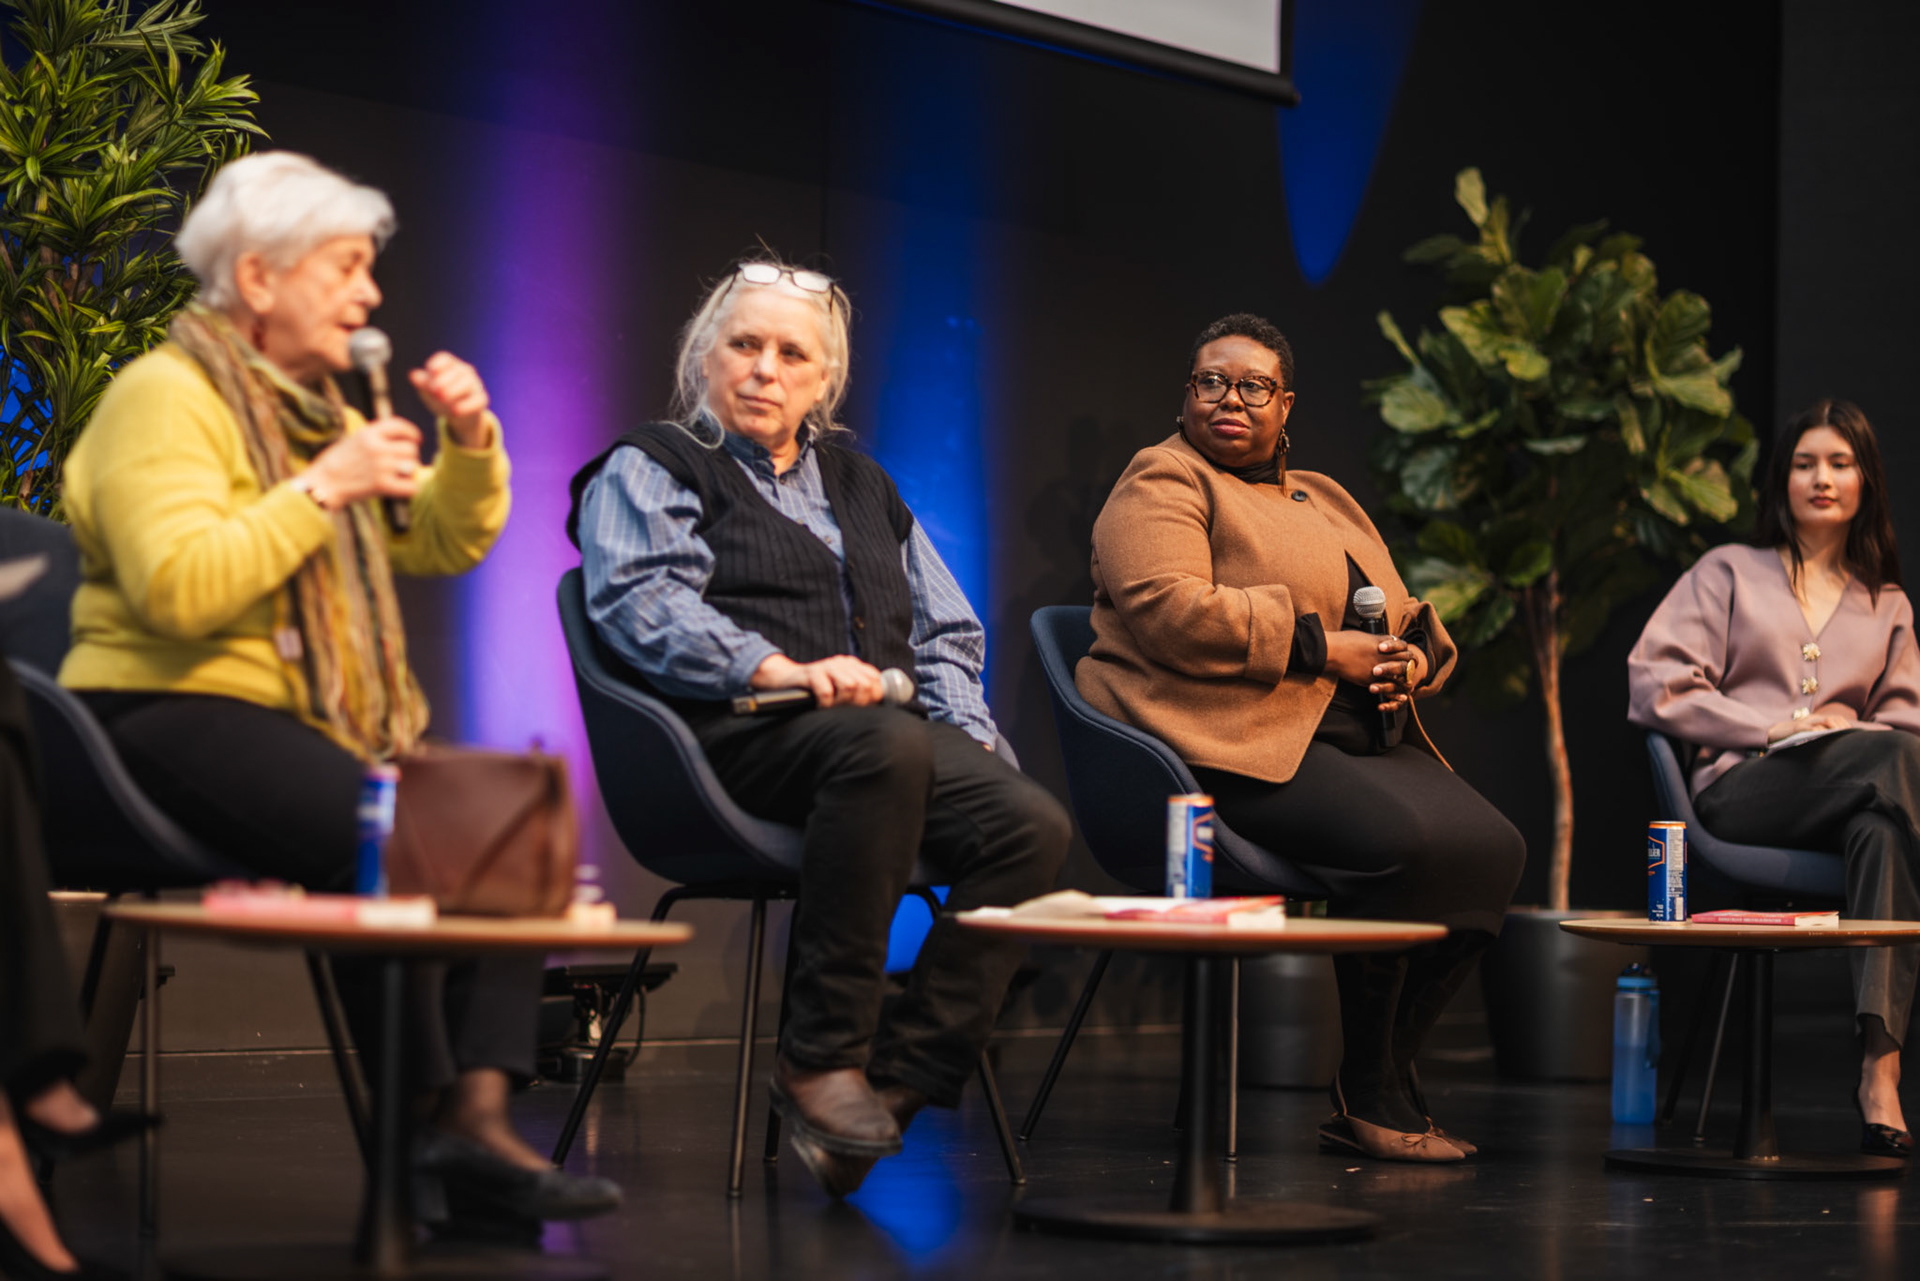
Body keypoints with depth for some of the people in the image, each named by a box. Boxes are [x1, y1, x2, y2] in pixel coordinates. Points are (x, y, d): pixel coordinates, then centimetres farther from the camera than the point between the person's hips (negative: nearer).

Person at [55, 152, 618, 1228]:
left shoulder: (310, 403, 22)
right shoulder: (167, 396, -6)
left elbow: (445, 546, 22)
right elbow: (176, 591, -22)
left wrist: (471, 443, 4)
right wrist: (322, 488, -19)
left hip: (312, 722, 9)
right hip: (172, 715, -9)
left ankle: (482, 1118, -21)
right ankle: (423, 1128, -22)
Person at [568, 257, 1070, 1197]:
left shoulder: (860, 483, 30)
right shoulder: (647, 471, 12)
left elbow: (944, 632, 29)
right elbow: (645, 606, -7)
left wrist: (966, 729, 8)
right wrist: (779, 669, -21)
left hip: (888, 727, 6)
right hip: (736, 735, -6)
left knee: (1031, 823, -25)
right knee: (885, 745, -40)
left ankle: (900, 1078, -25)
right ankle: (820, 1056, -31)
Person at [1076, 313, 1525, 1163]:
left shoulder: (1324, 500, 27)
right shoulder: (1163, 482, 3)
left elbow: (1405, 616, 29)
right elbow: (1170, 611, -15)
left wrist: (1415, 657, 4)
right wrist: (1315, 646, -14)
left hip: (1358, 737, 8)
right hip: (1234, 745, -8)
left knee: (1493, 848, -16)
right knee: (1401, 839, -31)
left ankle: (1384, 1086, -11)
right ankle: (1370, 1096, -15)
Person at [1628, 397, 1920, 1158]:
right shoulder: (1731, 574, 20)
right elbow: (1655, 685, 7)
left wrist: (1852, 731, -6)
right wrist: (1780, 725, -2)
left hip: (1856, 798, 2)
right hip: (1743, 788, -2)